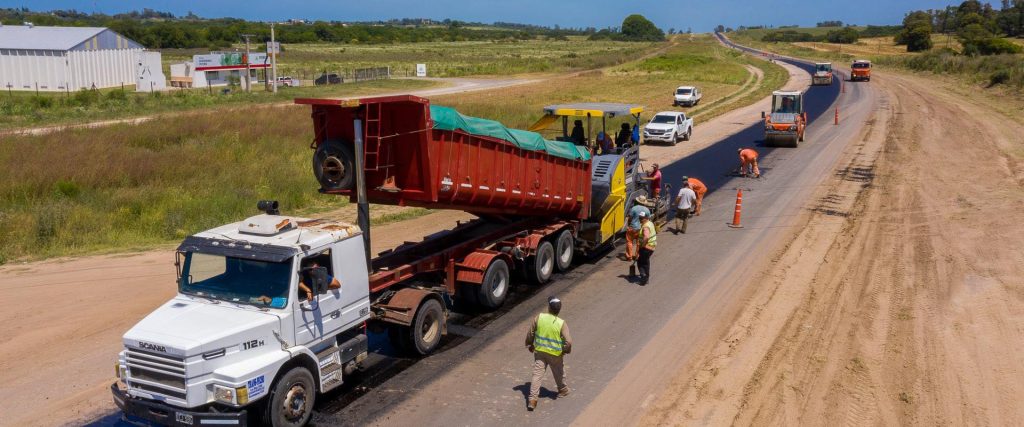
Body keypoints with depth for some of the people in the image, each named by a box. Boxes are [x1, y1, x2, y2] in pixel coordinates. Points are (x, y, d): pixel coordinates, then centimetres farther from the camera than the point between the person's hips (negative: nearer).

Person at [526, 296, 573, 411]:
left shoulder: (539, 317, -12)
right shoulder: (561, 323, -19)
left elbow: (530, 334, -2)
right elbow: (568, 341, -22)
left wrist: (529, 345, 14)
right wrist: (566, 350, -1)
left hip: (539, 351, 1)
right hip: (555, 354, -1)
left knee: (537, 375, 4)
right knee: (559, 373, 23)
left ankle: (532, 399, -3)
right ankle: (563, 390, 45)